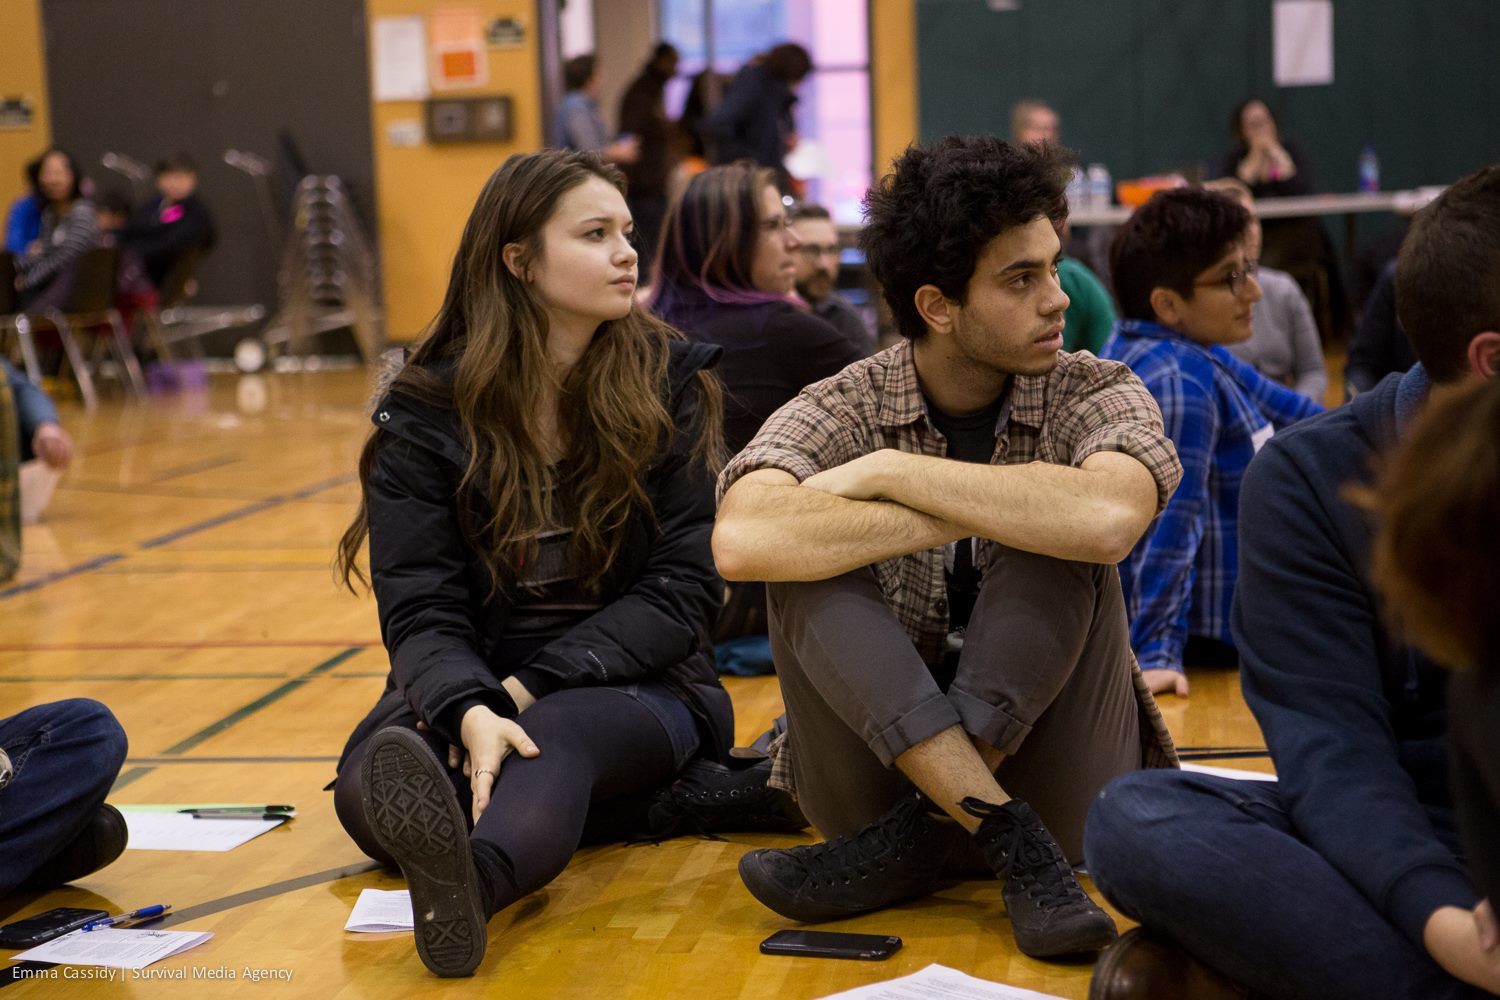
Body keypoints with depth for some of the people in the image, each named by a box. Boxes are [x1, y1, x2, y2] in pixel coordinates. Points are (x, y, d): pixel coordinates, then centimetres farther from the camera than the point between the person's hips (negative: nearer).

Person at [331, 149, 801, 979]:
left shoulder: (669, 385, -1)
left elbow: (680, 588, -6)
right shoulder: (424, 413, -1)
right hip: (473, 682, 2)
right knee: (367, 794, -30)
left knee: (554, 738, -36)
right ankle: (670, 800, -29)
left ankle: (472, 880, -66)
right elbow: (419, 609, -8)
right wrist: (468, 709, -31)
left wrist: (530, 687, -19)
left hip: (632, 684, -1)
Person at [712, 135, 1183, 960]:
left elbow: (1107, 520, -31)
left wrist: (891, 472, -22)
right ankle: (1008, 841, -29)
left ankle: (915, 839, -24)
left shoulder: (1094, 395, -5)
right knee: (809, 559, -23)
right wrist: (980, 511, -26)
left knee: (1061, 544, -23)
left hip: (1051, 763, 0)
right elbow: (742, 542, -30)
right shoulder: (841, 409, -7)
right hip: (882, 757, 1)